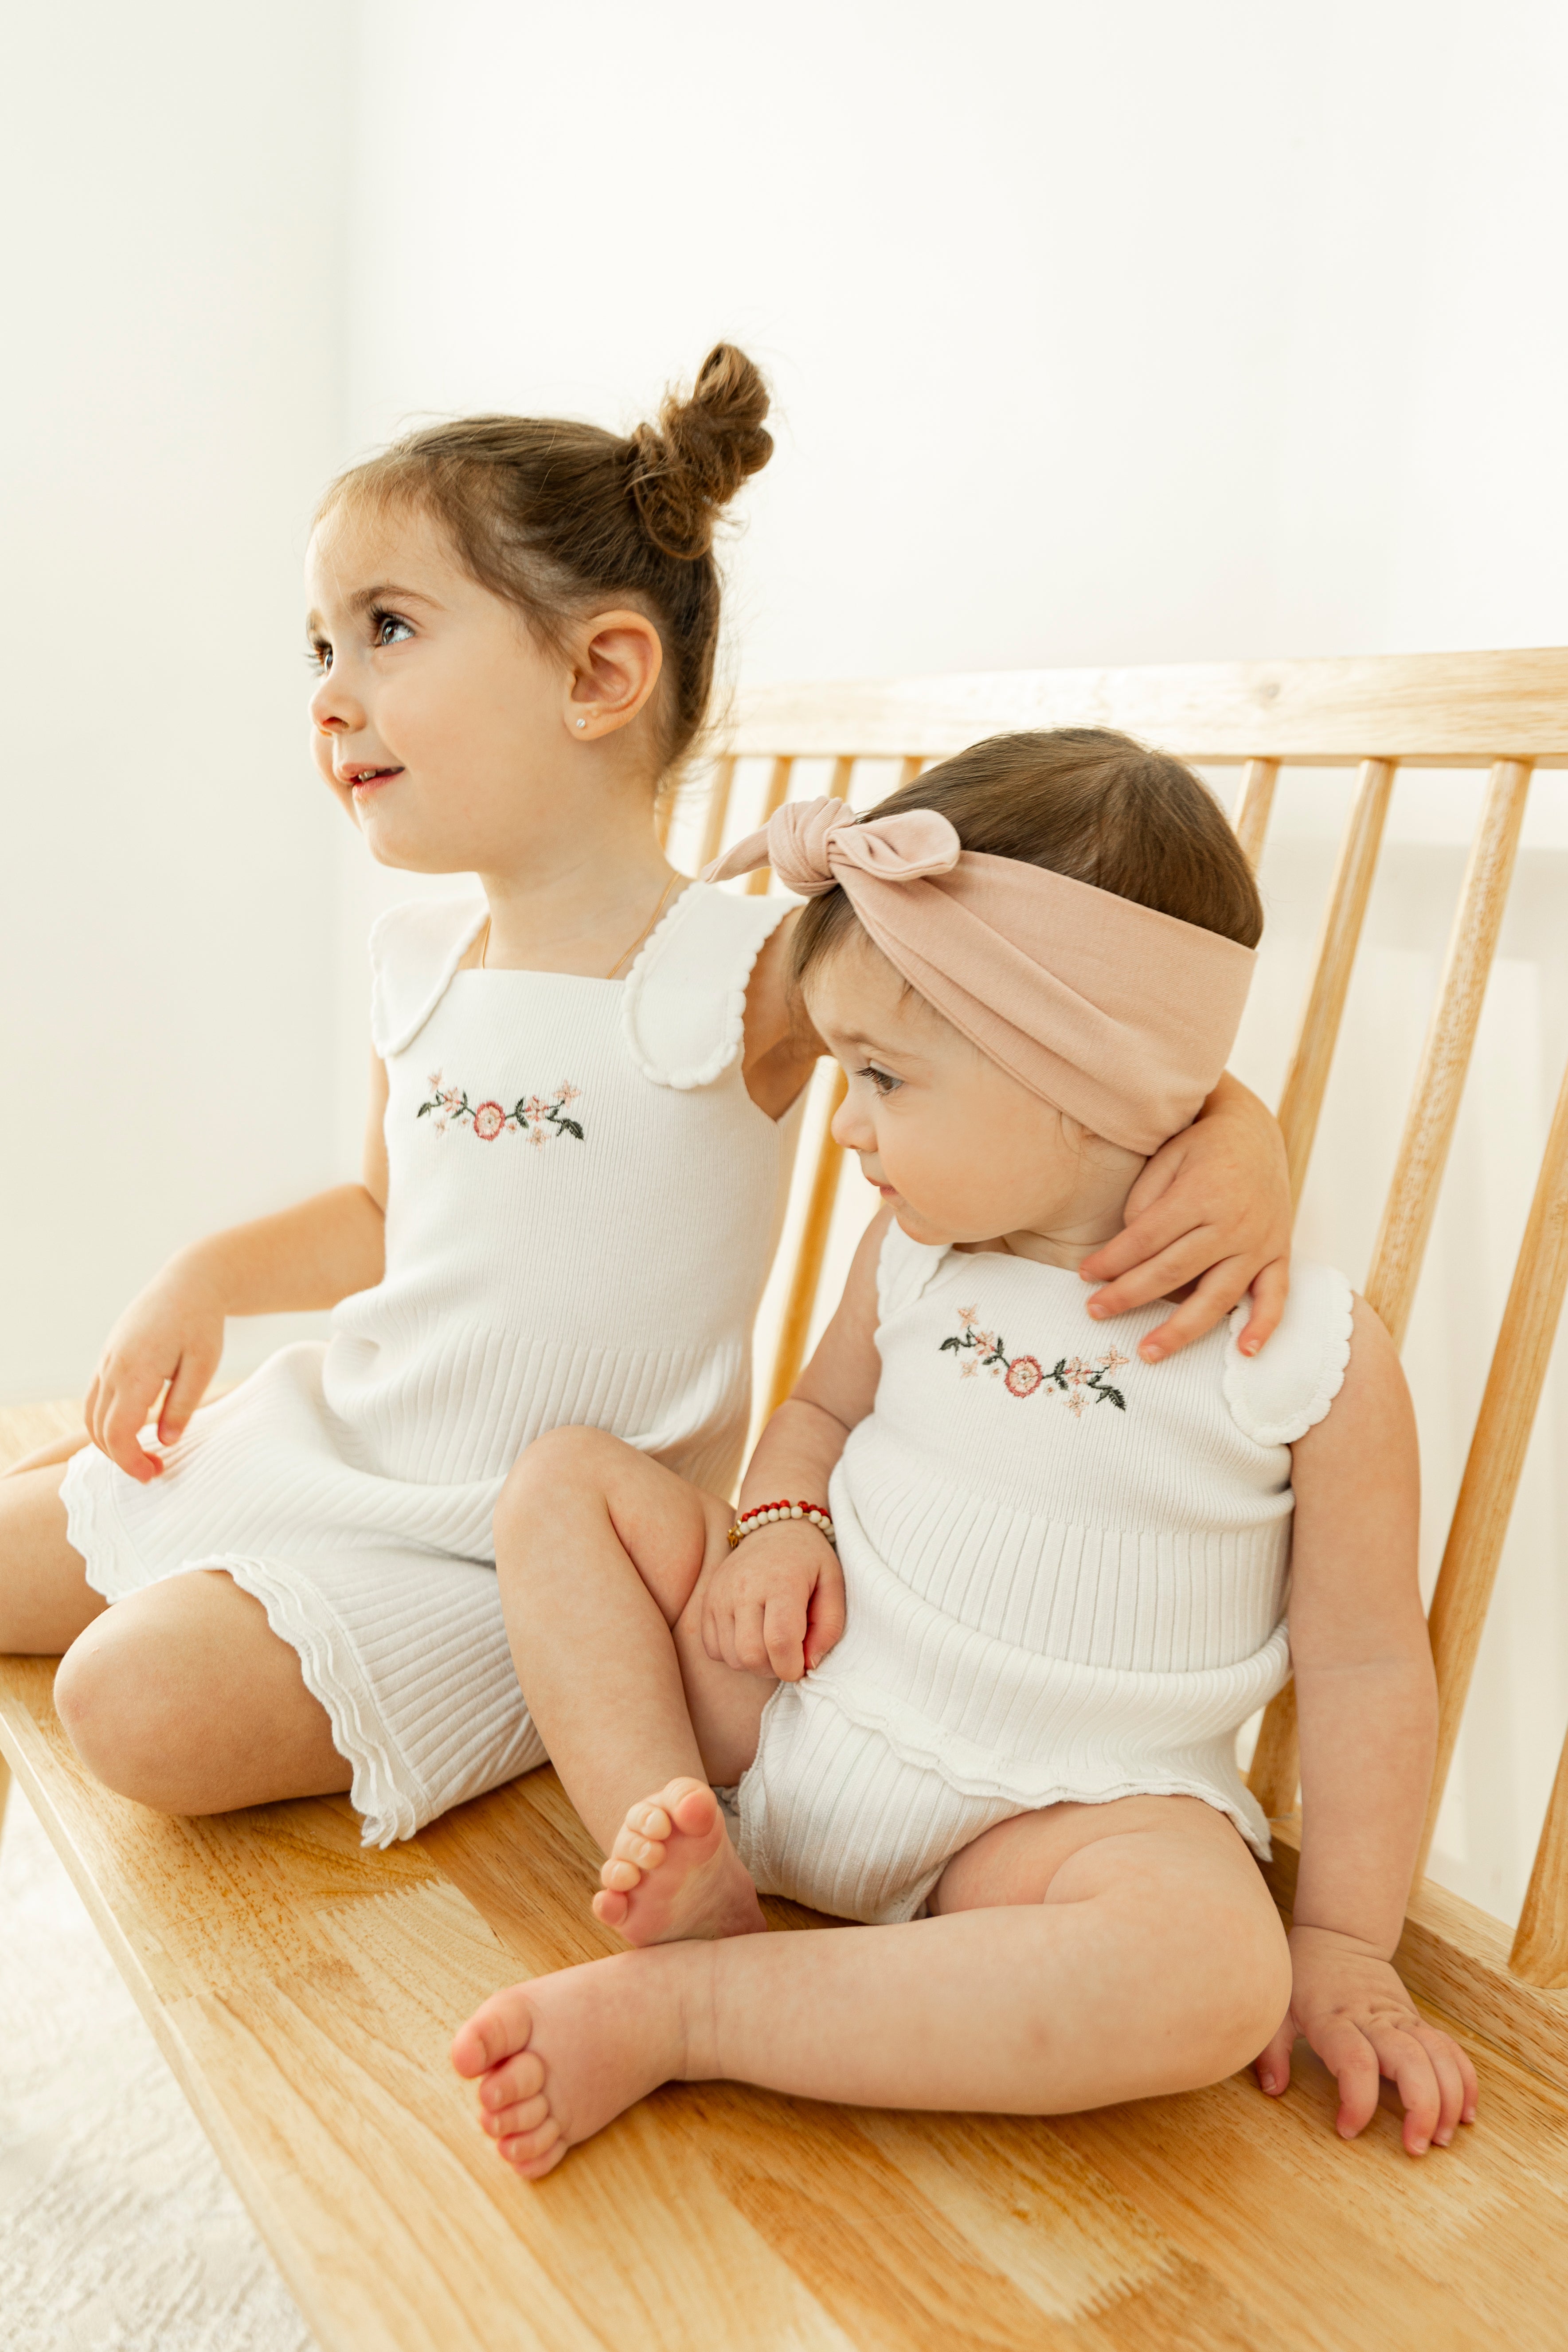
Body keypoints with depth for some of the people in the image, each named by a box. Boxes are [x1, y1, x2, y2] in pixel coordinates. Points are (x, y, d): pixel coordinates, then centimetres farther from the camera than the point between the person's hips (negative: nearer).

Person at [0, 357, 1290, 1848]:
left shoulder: (741, 978, -20)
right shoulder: (413, 960, 1)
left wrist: (1238, 1139, -33)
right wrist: (207, 1279, 3)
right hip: (326, 1445, 7)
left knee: (146, 1704, -22)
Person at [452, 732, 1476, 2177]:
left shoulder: (1310, 1351, -14)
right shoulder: (913, 1253, 0)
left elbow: (1367, 1663, -6)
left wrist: (1345, 1949, -6)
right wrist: (779, 1520, -7)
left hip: (1053, 1813, -4)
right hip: (797, 1696, 4)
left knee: (1215, 1979, -36)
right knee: (568, 1480, -4)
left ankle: (675, 2012, -27)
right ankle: (687, 1879, -15)